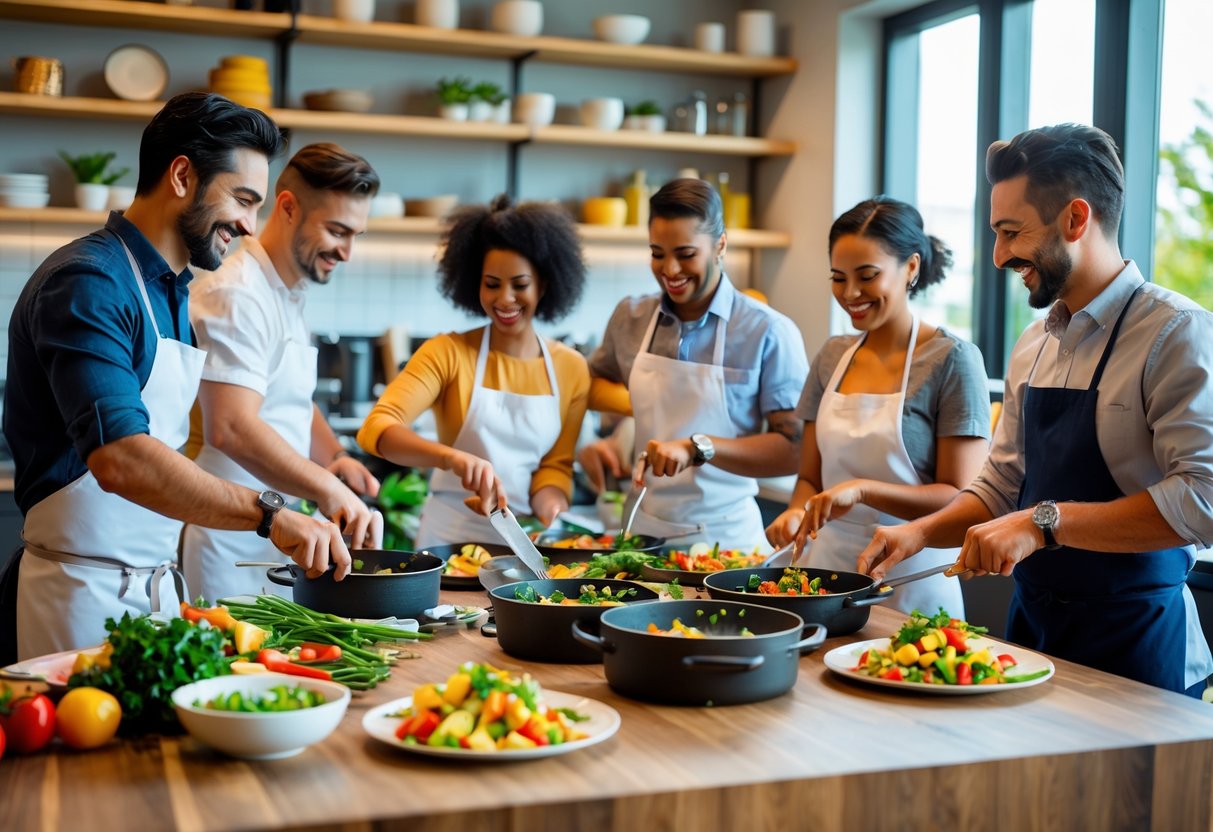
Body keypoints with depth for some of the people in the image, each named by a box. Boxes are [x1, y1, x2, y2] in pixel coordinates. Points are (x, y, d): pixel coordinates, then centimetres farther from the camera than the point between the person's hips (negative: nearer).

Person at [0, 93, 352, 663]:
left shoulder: (171, 291, 14)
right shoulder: (88, 283, -16)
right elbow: (121, 460, -28)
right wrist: (269, 514, -30)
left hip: (152, 587, 9)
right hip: (84, 590, -8)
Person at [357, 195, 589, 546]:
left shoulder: (571, 368, 5)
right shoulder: (448, 352, -4)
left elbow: (556, 465, 8)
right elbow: (376, 428, -16)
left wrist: (552, 520, -13)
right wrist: (453, 457, -33)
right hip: (450, 540, -2)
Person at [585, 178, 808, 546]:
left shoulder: (770, 333, -9)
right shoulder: (629, 317, 4)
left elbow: (793, 449, -12)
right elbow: (594, 385, 21)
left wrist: (699, 447, -23)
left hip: (725, 536, -3)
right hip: (642, 529, 3)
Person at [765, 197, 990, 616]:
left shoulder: (951, 359, -11)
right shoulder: (832, 357, 6)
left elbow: (962, 499, -14)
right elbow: (810, 477, 10)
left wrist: (862, 489, -26)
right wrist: (797, 512, -11)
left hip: (910, 580, -5)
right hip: (831, 566, 5)